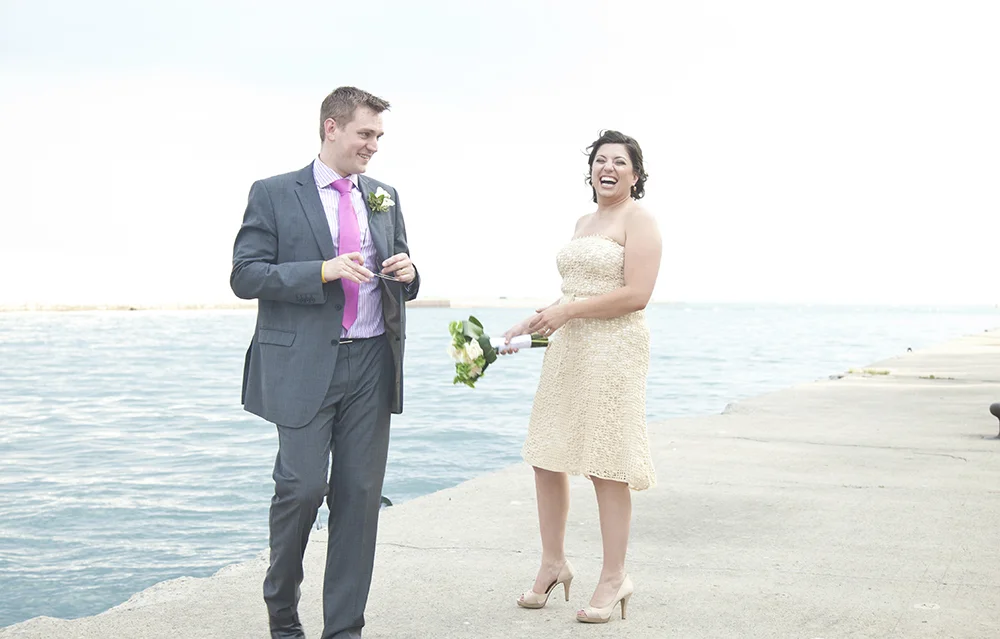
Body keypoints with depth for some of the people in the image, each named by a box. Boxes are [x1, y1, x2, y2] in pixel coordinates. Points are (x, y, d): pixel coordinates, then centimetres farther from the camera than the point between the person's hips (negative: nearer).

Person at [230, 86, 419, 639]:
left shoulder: (385, 197, 15)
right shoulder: (274, 194, 0)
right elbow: (245, 276, -6)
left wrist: (406, 273, -3)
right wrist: (322, 272, -18)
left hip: (372, 364, 4)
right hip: (304, 364, -4)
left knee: (360, 494, 4)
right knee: (302, 486, -6)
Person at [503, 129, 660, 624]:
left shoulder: (638, 220, -5)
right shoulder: (583, 222, 19)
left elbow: (636, 294, -15)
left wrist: (566, 311, -16)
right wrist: (532, 323, 15)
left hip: (613, 348, -8)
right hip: (567, 347, 8)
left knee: (607, 467, -3)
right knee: (546, 457, 7)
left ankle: (614, 578, 9)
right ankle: (553, 563, 22)